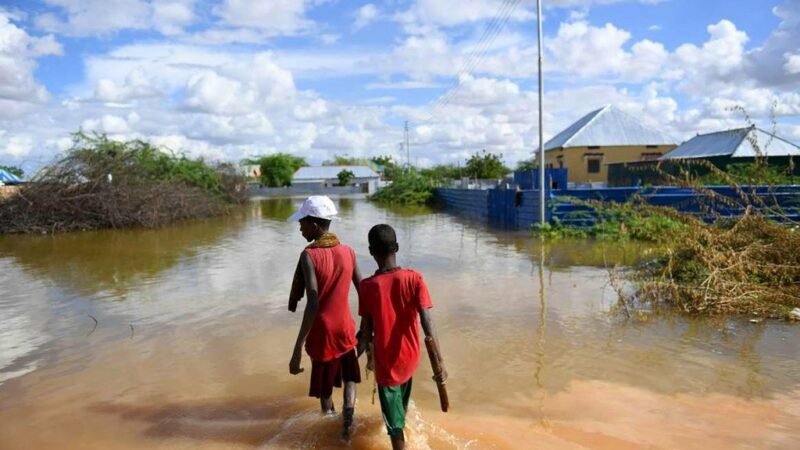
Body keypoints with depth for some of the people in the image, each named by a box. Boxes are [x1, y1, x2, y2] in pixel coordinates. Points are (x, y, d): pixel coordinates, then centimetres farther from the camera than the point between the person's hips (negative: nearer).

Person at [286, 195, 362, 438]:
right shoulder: (348, 252, -3)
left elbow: (313, 304, -27)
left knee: (324, 386, 17)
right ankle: (347, 424, 8)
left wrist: (298, 348, -27)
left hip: (322, 332, -4)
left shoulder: (309, 255, -19)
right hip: (345, 329, 4)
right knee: (349, 377, 23)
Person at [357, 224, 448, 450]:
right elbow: (427, 323, -21)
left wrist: (360, 349, 13)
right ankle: (401, 423, 59)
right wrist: (439, 363, -19)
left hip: (386, 363, -3)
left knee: (394, 423, 8)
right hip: (410, 358, 3)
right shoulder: (414, 279, -15)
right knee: (401, 404, 33)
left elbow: (366, 332, -8)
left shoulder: (366, 286, -16)